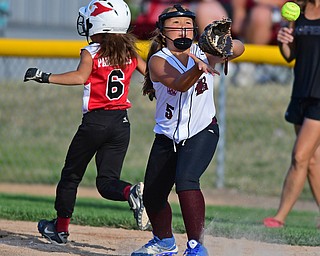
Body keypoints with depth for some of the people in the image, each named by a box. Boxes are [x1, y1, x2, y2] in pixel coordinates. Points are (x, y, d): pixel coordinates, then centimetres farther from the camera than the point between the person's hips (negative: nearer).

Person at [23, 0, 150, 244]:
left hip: (95, 121, -4)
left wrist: (45, 77, -27)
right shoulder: (130, 52, 6)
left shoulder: (91, 53, -8)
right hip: (122, 122, 4)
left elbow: (81, 76, -25)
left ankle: (61, 227, 20)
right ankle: (132, 192, -27)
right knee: (107, 180, 5)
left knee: (71, 174, 13)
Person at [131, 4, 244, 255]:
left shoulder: (203, 53, -8)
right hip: (167, 137, 3)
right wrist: (198, 66, -51)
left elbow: (239, 48, -22)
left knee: (186, 180, -26)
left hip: (202, 133, -3)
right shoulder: (158, 60, -13)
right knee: (152, 194, 12)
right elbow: (180, 84, -31)